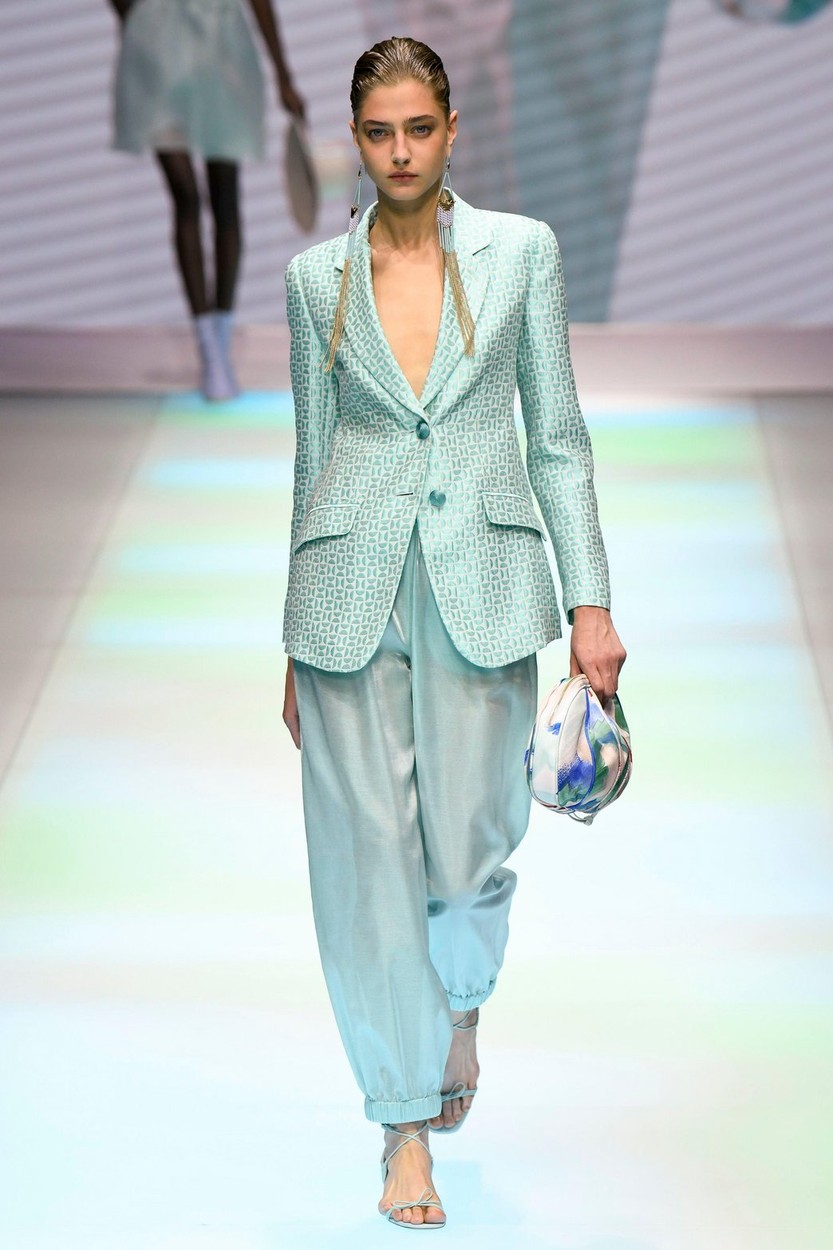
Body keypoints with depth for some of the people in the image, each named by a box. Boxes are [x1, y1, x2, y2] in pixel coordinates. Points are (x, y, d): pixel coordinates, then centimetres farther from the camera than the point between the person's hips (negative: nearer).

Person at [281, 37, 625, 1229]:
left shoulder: (522, 250, 3)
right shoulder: (316, 277, 6)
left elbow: (559, 436, 4)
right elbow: (312, 450, 11)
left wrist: (590, 600, -2)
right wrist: (299, 640, 11)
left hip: (483, 578, -1)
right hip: (355, 581, 1)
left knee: (470, 839, 0)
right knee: (369, 846, 0)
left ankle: (461, 1003, 37)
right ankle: (407, 1125, 13)